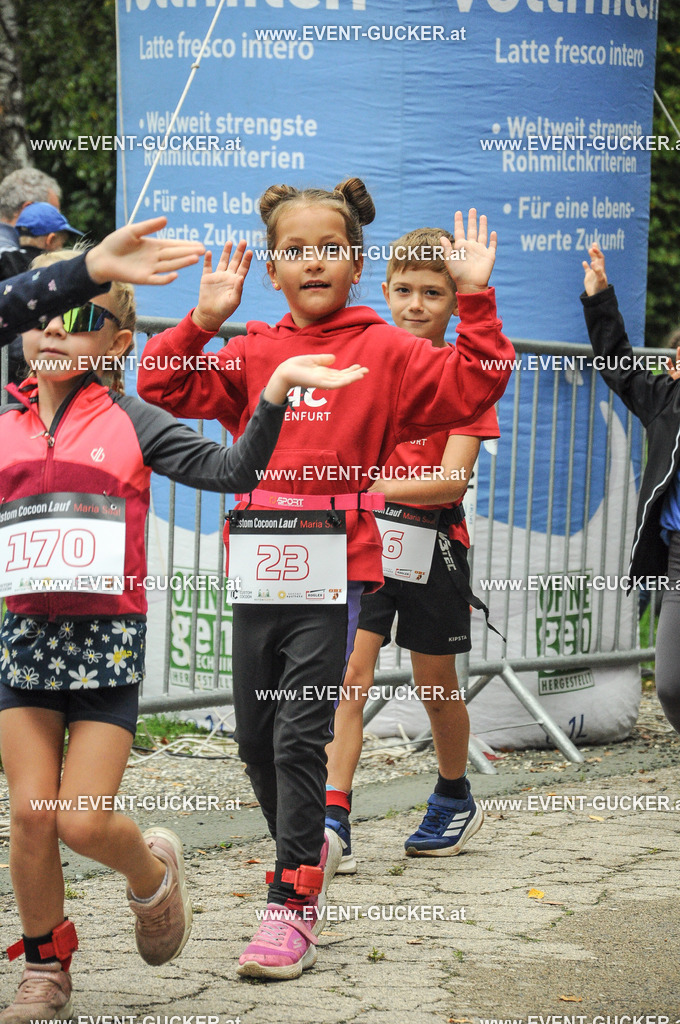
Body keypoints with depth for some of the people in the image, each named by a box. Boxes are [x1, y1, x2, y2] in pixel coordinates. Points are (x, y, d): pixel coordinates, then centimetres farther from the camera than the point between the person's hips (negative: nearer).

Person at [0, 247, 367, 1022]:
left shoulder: (129, 422, 0)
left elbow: (229, 471, -5)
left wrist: (275, 390, -13)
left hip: (108, 638, -3)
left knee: (83, 821, -7)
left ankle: (152, 871, 28)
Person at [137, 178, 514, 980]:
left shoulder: (385, 353, 3)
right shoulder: (251, 355, 12)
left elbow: (474, 385, -3)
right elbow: (163, 388, 10)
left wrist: (475, 299, -11)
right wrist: (204, 320, 0)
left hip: (335, 570, -4)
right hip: (258, 568, 4)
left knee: (300, 736, -10)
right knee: (256, 738, 11)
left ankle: (293, 906, -5)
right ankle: (310, 846, 35)